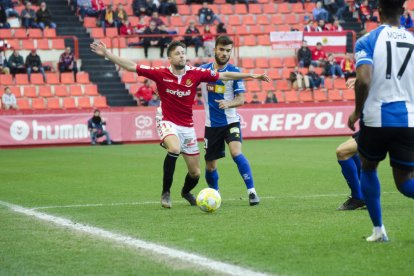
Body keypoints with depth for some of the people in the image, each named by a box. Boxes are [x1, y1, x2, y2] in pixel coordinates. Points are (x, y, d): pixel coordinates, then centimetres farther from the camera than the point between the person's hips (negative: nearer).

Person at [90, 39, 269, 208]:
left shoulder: (195, 74, -5)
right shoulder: (161, 74, -9)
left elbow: (223, 76, 1)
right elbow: (131, 66, -9)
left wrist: (251, 76, -1)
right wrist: (106, 54, -15)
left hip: (187, 126, 3)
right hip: (168, 122, -3)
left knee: (195, 173, 7)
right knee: (174, 148, -36)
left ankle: (186, 192, 44)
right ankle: (166, 193, -20)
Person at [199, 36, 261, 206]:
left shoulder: (234, 72, -7)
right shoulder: (203, 70, -1)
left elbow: (241, 99, -10)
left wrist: (228, 104, -30)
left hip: (230, 121, -3)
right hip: (211, 124, 3)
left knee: (236, 153, -26)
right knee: (210, 165, 8)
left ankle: (251, 191, -21)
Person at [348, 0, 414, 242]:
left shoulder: (368, 41, -3)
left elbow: (363, 80, -17)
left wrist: (357, 111, -2)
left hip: (375, 119, -2)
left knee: (368, 169, 24)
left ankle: (378, 230, 21)